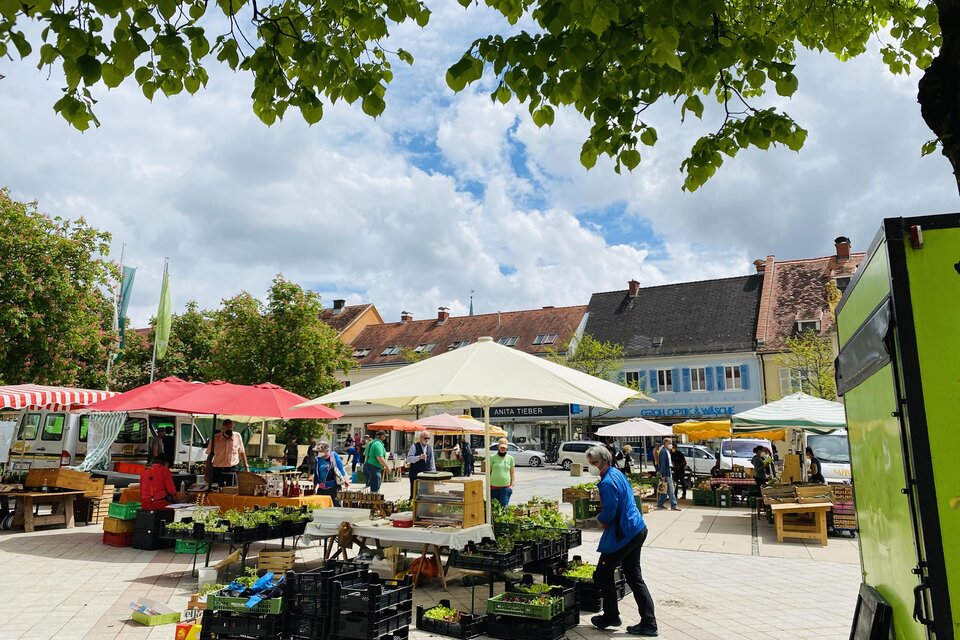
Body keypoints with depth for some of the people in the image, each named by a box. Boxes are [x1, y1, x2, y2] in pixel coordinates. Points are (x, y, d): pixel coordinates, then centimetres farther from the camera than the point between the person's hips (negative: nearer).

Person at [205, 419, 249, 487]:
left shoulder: (237, 437, 0)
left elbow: (241, 452, 10)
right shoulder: (215, 438, -4)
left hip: (232, 471, 1)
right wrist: (207, 473, 1)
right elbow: (210, 456, 3)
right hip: (218, 471, 0)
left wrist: (246, 467, 8)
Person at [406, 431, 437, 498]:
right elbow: (409, 458, -12)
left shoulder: (430, 447, 13)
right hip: (415, 474, -4)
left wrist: (433, 472, 12)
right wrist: (419, 457, -24)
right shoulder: (414, 446, -3)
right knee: (414, 493, 1)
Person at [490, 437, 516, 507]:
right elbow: (489, 472, 6)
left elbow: (512, 473, 12)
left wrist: (512, 484, 3)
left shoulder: (510, 458, 7)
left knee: (504, 506, -3)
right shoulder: (492, 457, 2)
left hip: (506, 487, 1)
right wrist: (488, 485, 2)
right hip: (494, 486, -1)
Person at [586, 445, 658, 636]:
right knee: (634, 577, 14)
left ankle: (611, 617, 18)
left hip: (622, 535, -10)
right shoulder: (617, 473, 9)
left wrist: (598, 518, 0)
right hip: (637, 529, 10)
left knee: (603, 574, 6)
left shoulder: (607, 483, -21)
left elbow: (608, 514, -23)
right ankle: (648, 623, 16)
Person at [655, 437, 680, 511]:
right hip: (666, 473, -10)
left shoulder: (667, 451, 15)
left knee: (666, 490, 13)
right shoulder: (663, 451, -16)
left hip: (668, 472, 10)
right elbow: (662, 464, -19)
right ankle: (673, 505, -1)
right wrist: (663, 475, -21)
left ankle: (660, 504, 19)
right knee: (671, 490, -5)